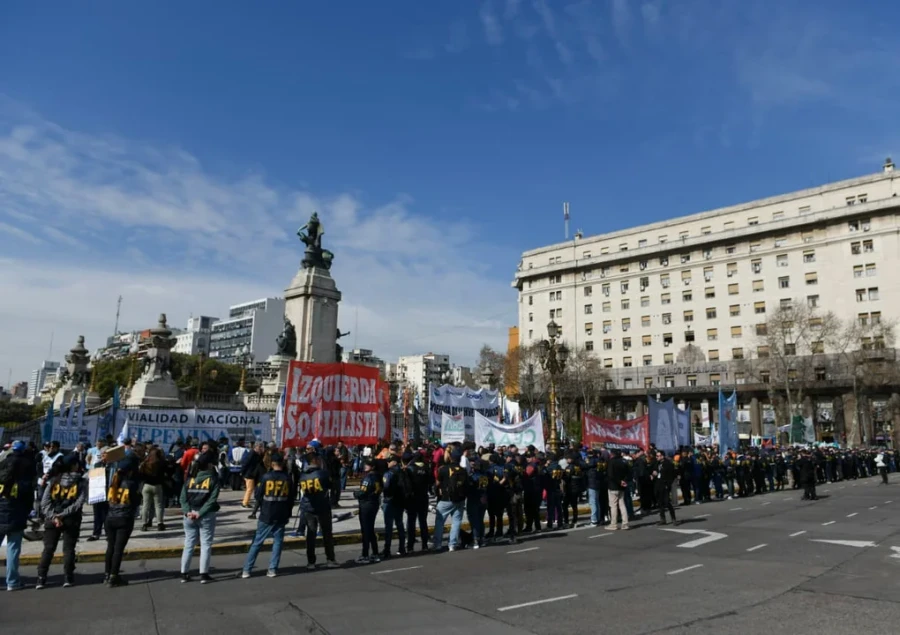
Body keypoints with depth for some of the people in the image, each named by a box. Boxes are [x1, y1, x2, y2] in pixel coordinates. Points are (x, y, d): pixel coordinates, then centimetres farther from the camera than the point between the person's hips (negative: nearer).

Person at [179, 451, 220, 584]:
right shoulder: (213, 479, -4)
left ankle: (184, 573, 16)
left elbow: (183, 497, -2)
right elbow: (212, 499, -14)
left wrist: (188, 511, -9)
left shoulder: (190, 479, 7)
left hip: (190, 515, 4)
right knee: (206, 544, 3)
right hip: (206, 516, -4)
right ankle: (204, 574, 3)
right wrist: (200, 513, -14)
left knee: (188, 544, 13)